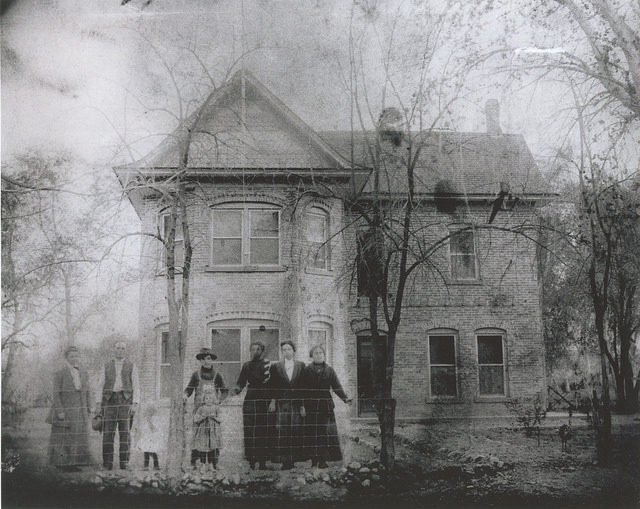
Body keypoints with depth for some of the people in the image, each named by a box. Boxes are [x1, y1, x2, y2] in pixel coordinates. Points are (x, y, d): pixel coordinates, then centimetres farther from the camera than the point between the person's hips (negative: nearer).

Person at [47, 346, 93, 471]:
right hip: (65, 412, -5)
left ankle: (74, 463, 12)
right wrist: (60, 412, -14)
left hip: (80, 412, 5)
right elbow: (56, 394, -7)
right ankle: (62, 464, 5)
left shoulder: (84, 374, 11)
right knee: (64, 440, -2)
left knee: (80, 439, 5)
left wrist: (88, 410, 7)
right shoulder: (59, 374, -4)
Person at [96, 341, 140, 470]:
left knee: (125, 431, -5)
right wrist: (98, 404, 2)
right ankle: (107, 462, 0)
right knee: (108, 432, -5)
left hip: (126, 399, -1)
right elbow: (100, 386, 12)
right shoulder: (106, 367, 14)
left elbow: (136, 386, 6)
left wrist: (135, 403, -6)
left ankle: (124, 462, 0)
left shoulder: (131, 366, 10)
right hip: (110, 400, 1)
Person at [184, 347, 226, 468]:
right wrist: (186, 395, -9)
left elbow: (224, 391, 10)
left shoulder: (216, 374, 6)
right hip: (199, 408, 0)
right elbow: (189, 389, 11)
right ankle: (194, 460, 0)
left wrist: (220, 398, -8)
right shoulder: (196, 374, 7)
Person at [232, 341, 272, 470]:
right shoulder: (247, 365, 14)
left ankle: (262, 461, 4)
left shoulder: (269, 365, 4)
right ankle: (250, 460, 3)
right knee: (249, 432, -3)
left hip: (264, 402, -2)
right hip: (249, 402, 2)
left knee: (264, 432, -2)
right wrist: (237, 389, -7)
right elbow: (241, 383, 13)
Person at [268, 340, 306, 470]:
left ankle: (295, 458, 5)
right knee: (282, 431, -6)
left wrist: (303, 405, -1)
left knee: (296, 432, -2)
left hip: (297, 404, 1)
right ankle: (285, 460, -3)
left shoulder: (301, 366, 9)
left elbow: (304, 386, 5)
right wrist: (272, 401, -6)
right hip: (281, 404, 0)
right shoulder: (275, 367, 8)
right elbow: (273, 386, 6)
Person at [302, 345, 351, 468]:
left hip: (326, 406, 1)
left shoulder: (329, 370, 9)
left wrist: (345, 398, -11)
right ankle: (314, 459, 7)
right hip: (311, 407, 0)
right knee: (312, 433, -1)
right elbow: (303, 389, 2)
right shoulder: (307, 371, 6)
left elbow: (337, 387, 3)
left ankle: (323, 459, 2)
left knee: (325, 433, -4)